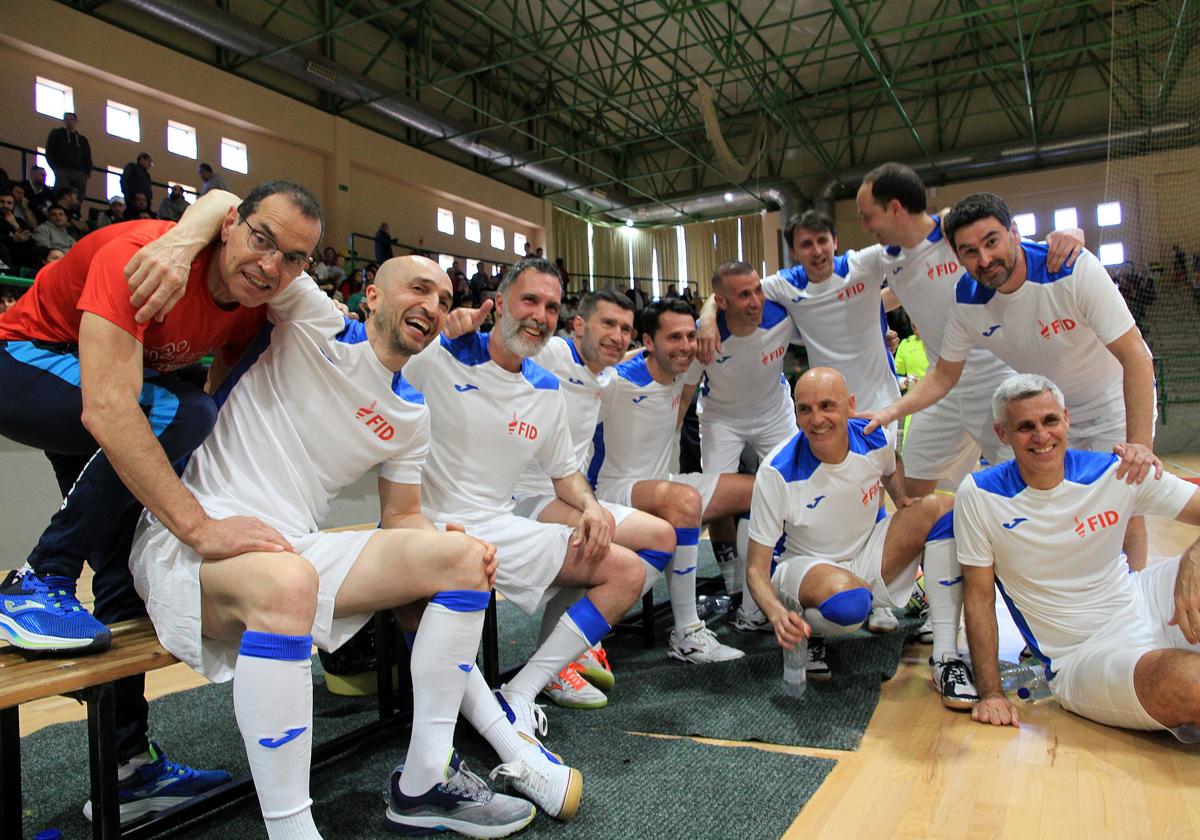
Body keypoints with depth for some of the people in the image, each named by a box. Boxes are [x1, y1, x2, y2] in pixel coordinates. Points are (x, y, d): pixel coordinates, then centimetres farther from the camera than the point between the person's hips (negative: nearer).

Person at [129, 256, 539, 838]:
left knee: (464, 558, -5)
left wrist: (450, 546, -5)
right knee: (285, 583, -41)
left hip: (299, 550, 7)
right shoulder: (313, 324, -5)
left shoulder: (412, 416, 13)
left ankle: (424, 783, -2)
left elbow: (401, 516, 16)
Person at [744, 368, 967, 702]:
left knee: (941, 507, -17)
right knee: (847, 600, -41)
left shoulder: (877, 439, -12)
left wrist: (909, 505, -4)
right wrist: (777, 613, -39)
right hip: (806, 567, -5)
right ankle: (809, 632, -2)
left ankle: (947, 659, -17)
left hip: (870, 558, 5)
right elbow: (756, 568, -19)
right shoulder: (777, 473, -23)